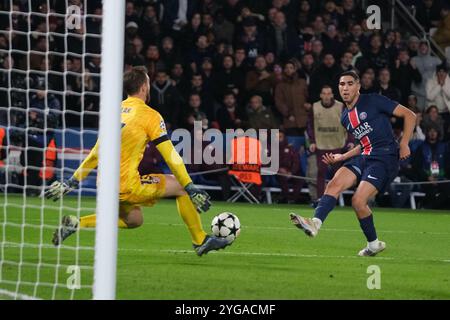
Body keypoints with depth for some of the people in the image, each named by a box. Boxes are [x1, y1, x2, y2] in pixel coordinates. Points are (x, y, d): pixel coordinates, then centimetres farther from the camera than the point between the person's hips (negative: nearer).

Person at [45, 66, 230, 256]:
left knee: (134, 220, 28)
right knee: (179, 186, 8)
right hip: (128, 186, -7)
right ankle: (200, 241, 13)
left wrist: (73, 182, 24)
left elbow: (95, 153, 19)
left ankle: (76, 224, 14)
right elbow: (170, 156, -6)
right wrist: (191, 189, -3)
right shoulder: (150, 115, -5)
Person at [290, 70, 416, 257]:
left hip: (385, 157, -7)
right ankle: (315, 223, -34)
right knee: (334, 184, -19)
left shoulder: (373, 101, -3)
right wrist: (341, 157, 16)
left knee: (358, 201, -18)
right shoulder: (345, 117, 19)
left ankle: (373, 243, 2)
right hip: (364, 156, 7)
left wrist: (404, 144, -11)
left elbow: (409, 115, -3)